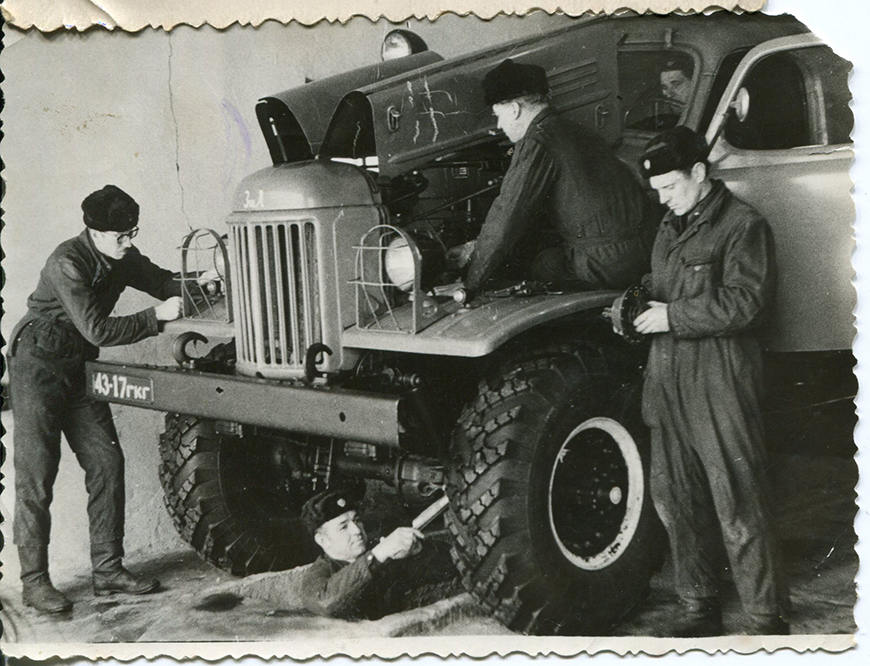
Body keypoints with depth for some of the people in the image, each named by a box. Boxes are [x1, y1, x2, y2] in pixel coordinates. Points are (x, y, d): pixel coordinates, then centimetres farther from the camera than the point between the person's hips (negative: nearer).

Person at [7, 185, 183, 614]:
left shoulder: (121, 258, 0)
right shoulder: (67, 263, -23)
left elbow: (162, 281, 12)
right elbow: (98, 330, -28)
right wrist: (157, 317, -26)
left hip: (78, 368, 8)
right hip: (37, 365, -7)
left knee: (106, 461, 2)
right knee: (36, 473, -5)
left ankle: (108, 569, 10)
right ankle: (33, 581, 3)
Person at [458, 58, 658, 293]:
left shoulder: (536, 143, -14)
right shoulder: (572, 131, 17)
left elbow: (508, 215, -13)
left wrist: (472, 281, -3)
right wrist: (479, 247, 24)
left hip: (609, 265, -9)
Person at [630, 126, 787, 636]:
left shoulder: (743, 226, -8)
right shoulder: (672, 227, 17)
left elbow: (746, 303, -18)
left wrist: (673, 316, -17)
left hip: (721, 387, -8)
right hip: (669, 382, 8)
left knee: (739, 506, -3)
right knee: (675, 499, 12)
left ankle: (768, 620, 10)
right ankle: (700, 610, 26)